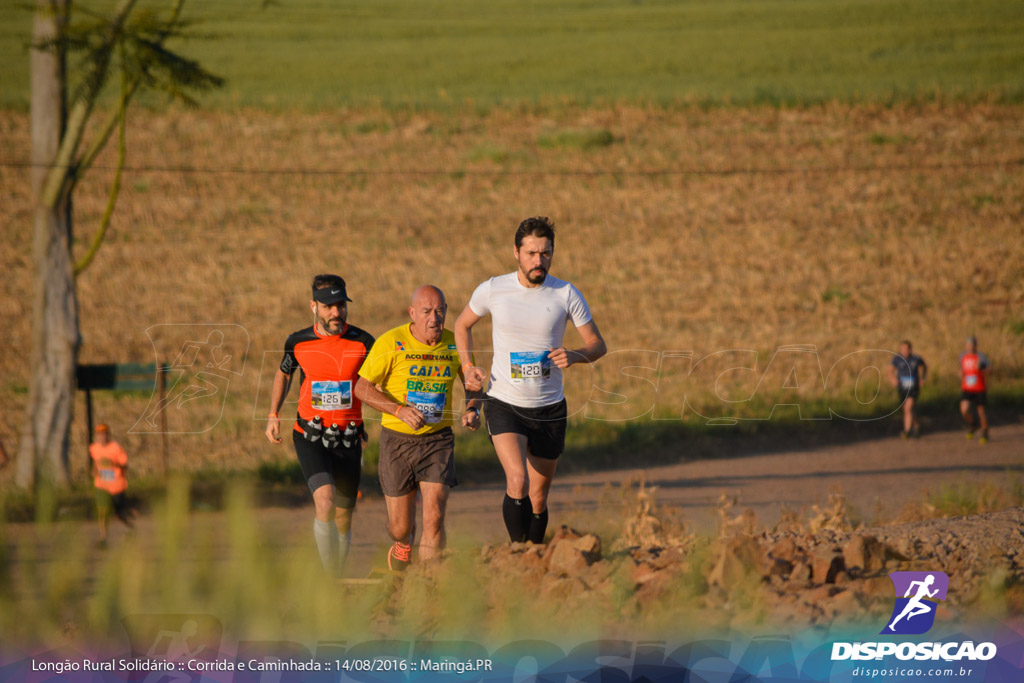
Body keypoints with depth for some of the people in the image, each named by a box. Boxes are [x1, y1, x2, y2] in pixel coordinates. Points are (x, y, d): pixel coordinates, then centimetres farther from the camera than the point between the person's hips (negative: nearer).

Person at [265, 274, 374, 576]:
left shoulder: (363, 343, -4)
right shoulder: (298, 342, -1)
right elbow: (284, 373, 20)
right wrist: (273, 415, 14)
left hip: (349, 440, 1)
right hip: (310, 437, -1)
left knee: (343, 518, 8)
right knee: (325, 501, -24)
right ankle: (329, 577, -18)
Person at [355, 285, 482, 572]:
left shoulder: (455, 345, -3)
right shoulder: (391, 343, -13)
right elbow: (362, 388, -11)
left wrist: (472, 411, -9)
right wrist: (400, 410, -25)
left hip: (438, 439, 1)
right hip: (397, 440, -1)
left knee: (434, 518, -17)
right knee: (400, 527, 8)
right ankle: (403, 545, 45)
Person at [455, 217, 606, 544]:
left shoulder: (566, 294, -6)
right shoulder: (492, 290, -6)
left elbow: (598, 345, 2)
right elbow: (463, 325, 14)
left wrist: (573, 355, -20)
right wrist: (468, 367, -1)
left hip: (549, 408, 2)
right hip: (504, 404, -2)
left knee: (538, 499, 9)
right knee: (517, 481, -25)